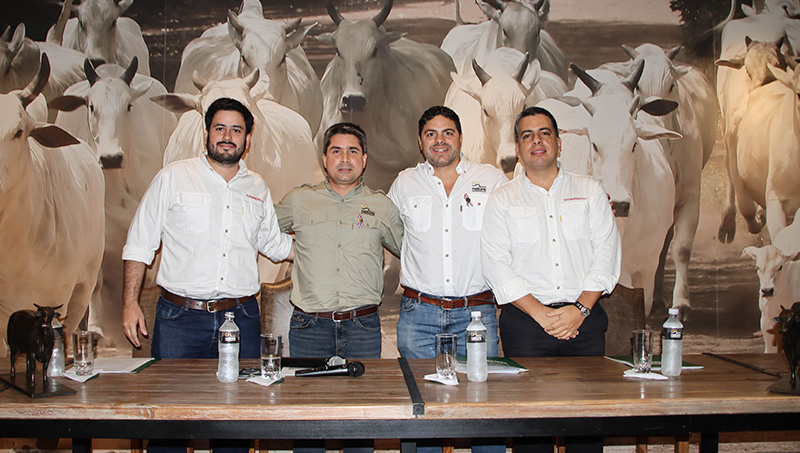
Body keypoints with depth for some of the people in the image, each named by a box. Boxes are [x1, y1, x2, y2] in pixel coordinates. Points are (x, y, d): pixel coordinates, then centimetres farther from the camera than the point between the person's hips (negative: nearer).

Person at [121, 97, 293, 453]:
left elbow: (276, 245, 23)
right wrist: (130, 303, -3)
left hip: (241, 318, 3)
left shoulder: (258, 189, 11)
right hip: (180, 317, -2)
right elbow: (139, 244, 3)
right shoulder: (174, 177, 2)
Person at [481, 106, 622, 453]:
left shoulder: (591, 191, 11)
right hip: (525, 322, -1)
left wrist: (579, 309, -9)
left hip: (585, 318, 1)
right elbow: (496, 265, -3)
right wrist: (540, 313, -12)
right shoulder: (502, 200, 7)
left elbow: (606, 255, 4)